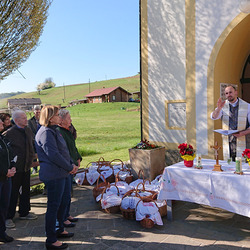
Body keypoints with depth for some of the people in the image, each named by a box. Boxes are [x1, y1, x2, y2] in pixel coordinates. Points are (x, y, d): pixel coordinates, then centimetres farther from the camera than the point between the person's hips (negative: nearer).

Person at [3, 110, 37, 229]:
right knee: (13, 193, 2)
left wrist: (31, 158, 10)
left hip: (26, 166, 7)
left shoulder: (28, 130, 7)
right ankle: (8, 217, 16)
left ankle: (24, 212, 33)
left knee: (26, 190, 17)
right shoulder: (9, 133, -15)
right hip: (15, 168, -7)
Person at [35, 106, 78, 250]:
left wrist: (72, 164, 4)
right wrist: (70, 167, -15)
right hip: (53, 175, -10)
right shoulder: (45, 133, -17)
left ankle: (60, 229, 39)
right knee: (53, 206, -1)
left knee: (65, 200, 21)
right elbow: (53, 154, -24)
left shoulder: (54, 131, 15)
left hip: (62, 173, 11)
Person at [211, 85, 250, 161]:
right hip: (227, 142, 2)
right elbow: (214, 117, -12)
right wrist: (219, 108, -31)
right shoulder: (223, 105, 4)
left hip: (242, 142, -1)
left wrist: (242, 133, -16)